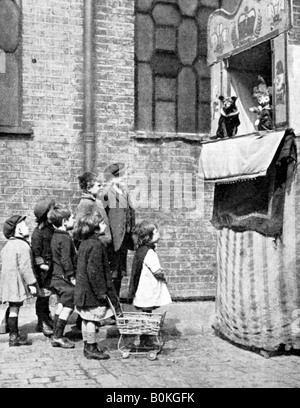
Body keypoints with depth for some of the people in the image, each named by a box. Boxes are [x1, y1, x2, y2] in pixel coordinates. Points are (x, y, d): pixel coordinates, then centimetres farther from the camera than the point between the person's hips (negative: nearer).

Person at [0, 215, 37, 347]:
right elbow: (25, 267, -19)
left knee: (13, 308, 16)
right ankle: (14, 337, 3)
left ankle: (14, 334, 26)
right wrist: (31, 283, -15)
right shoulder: (23, 246, -15)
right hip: (17, 281, -9)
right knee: (14, 308, -4)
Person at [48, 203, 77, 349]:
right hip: (64, 277, -10)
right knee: (68, 306, -2)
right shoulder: (65, 238, -18)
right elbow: (66, 259, -23)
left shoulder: (56, 236, 12)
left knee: (61, 305, 16)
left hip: (56, 276, 10)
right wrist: (72, 276, -18)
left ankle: (56, 336, 21)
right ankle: (58, 337, 1)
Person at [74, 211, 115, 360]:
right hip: (92, 291, -10)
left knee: (86, 319, 15)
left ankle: (87, 347, 25)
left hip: (83, 289, 10)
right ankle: (91, 349, 8)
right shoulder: (95, 245, -20)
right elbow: (94, 271, -23)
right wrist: (101, 291, -17)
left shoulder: (84, 243, 11)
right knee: (92, 319, -1)